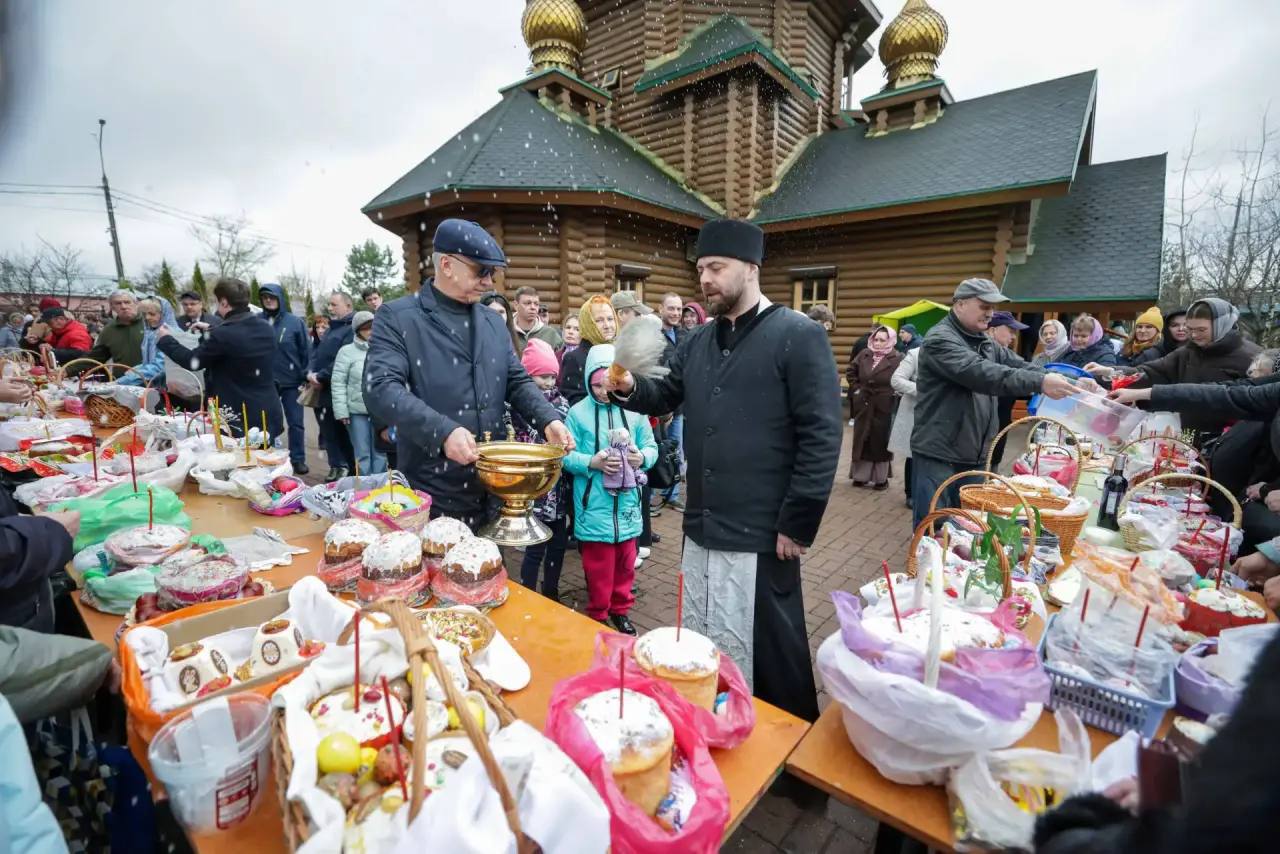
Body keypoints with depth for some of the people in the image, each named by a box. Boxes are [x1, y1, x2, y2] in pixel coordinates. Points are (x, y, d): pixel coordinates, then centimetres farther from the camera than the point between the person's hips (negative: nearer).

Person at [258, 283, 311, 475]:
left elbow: (306, 351, -2)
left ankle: (298, 460, 14)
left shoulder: (295, 322, -3)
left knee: (296, 422, 5)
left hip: (291, 381, -1)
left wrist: (306, 377, -6)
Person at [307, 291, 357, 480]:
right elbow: (316, 353, 18)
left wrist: (321, 377, -16)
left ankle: (348, 470, 10)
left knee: (341, 433, 0)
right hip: (322, 392, 9)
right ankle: (337, 467, 24)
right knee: (329, 432, 13)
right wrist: (311, 372, -1)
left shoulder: (352, 329, -13)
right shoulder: (331, 329, 19)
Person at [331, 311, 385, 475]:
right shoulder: (347, 351, 1)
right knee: (362, 454, 3)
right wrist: (341, 411, -9)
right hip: (357, 411, -3)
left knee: (380, 453, 9)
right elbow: (338, 383, -2)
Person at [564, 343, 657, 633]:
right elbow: (566, 456, -6)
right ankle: (598, 615, 30)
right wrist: (592, 462, -22)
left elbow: (651, 447, 4)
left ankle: (620, 609, 39)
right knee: (598, 567, 9)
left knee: (625, 562, 18)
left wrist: (642, 458, -17)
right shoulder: (578, 412, -5)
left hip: (628, 503, 3)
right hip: (595, 506, -2)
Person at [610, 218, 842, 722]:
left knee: (769, 657, 10)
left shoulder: (798, 336, -10)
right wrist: (630, 388, -4)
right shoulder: (699, 341, 10)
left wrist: (796, 526, -14)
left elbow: (822, 436, -14)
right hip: (701, 529, 7)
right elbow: (667, 396, 19)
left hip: (761, 536, -6)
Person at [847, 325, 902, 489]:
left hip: (884, 407, -4)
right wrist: (856, 388, 8)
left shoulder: (897, 358, -8)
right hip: (864, 406, 4)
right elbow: (851, 371, 17)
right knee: (862, 439, 10)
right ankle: (861, 476, 21)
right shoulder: (864, 355, 5)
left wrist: (893, 394, -12)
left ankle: (881, 478, 15)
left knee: (881, 441, 3)